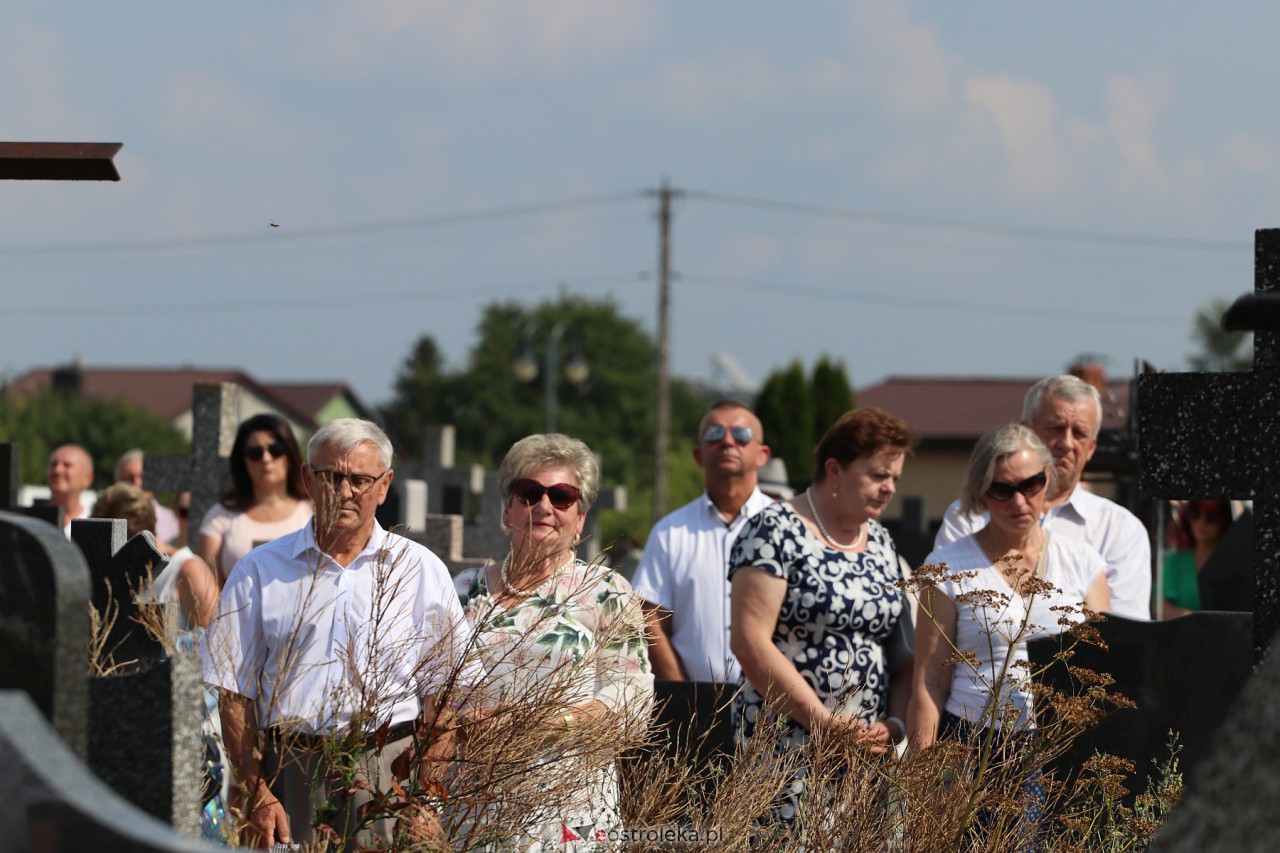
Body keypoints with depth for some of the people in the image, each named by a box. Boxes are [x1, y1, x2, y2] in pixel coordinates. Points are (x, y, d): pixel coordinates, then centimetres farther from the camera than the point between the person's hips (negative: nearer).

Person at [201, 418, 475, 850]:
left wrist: (426, 800, -3)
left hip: (389, 775, 0)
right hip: (291, 775, 0)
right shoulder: (260, 572, 9)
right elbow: (235, 692, 6)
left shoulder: (421, 571, 8)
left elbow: (442, 696, 6)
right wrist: (257, 793, -4)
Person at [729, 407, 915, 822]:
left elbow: (900, 647, 17)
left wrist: (896, 723, -2)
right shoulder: (775, 531, -6)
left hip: (867, 749, 6)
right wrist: (825, 721, -16)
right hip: (786, 752, -6)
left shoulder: (880, 542, 15)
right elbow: (751, 643, -14)